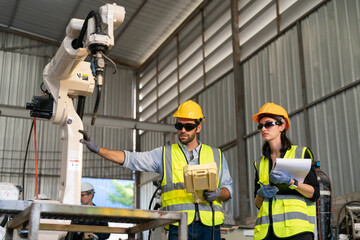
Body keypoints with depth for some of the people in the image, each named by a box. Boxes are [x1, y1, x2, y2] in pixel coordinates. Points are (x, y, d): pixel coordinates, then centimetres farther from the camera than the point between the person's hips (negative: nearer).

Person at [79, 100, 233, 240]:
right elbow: (130, 159, 4)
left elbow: (227, 188, 16)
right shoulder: (165, 154, 12)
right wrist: (97, 149, -6)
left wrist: (217, 194, -8)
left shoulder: (216, 155, 15)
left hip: (209, 226, 1)